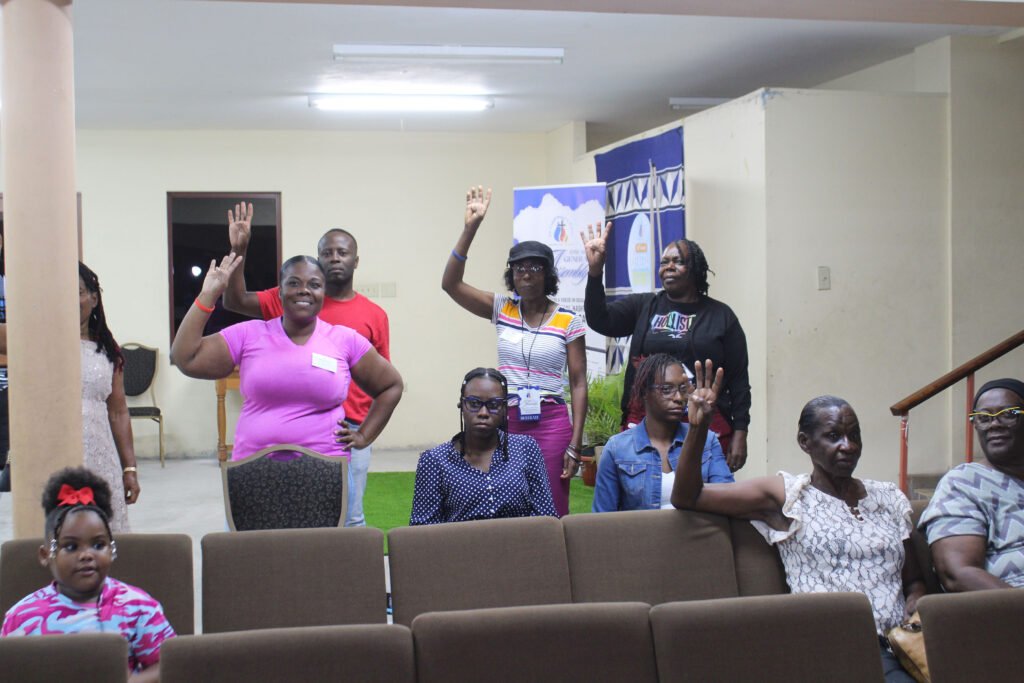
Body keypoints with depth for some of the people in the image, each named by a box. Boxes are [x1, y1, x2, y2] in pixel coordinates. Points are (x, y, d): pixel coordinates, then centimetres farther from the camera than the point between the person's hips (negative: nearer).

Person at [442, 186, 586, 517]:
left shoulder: (568, 321, -1)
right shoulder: (501, 309, 5)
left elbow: (578, 384, -1)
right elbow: (451, 283, -6)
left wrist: (575, 444, -6)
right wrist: (470, 228, -15)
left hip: (551, 423, -2)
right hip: (505, 422, 2)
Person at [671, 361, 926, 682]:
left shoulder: (890, 498, 20)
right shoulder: (787, 495, 8)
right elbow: (686, 496, 3)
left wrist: (913, 618, 2)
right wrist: (698, 427, -10)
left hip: (896, 645, 4)